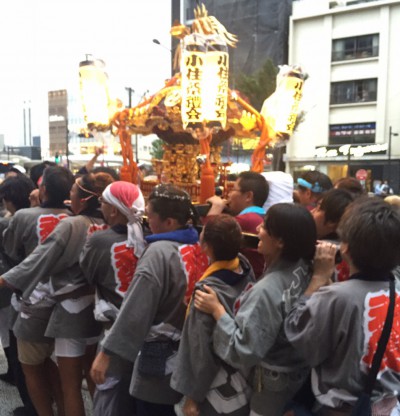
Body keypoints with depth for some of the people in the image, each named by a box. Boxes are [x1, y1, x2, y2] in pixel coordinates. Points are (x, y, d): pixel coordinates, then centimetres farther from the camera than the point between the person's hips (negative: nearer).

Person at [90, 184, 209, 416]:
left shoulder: (159, 253, -20)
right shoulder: (200, 246, 0)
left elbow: (135, 310, -20)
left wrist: (107, 352, -14)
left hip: (161, 356, -7)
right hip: (190, 353, 7)